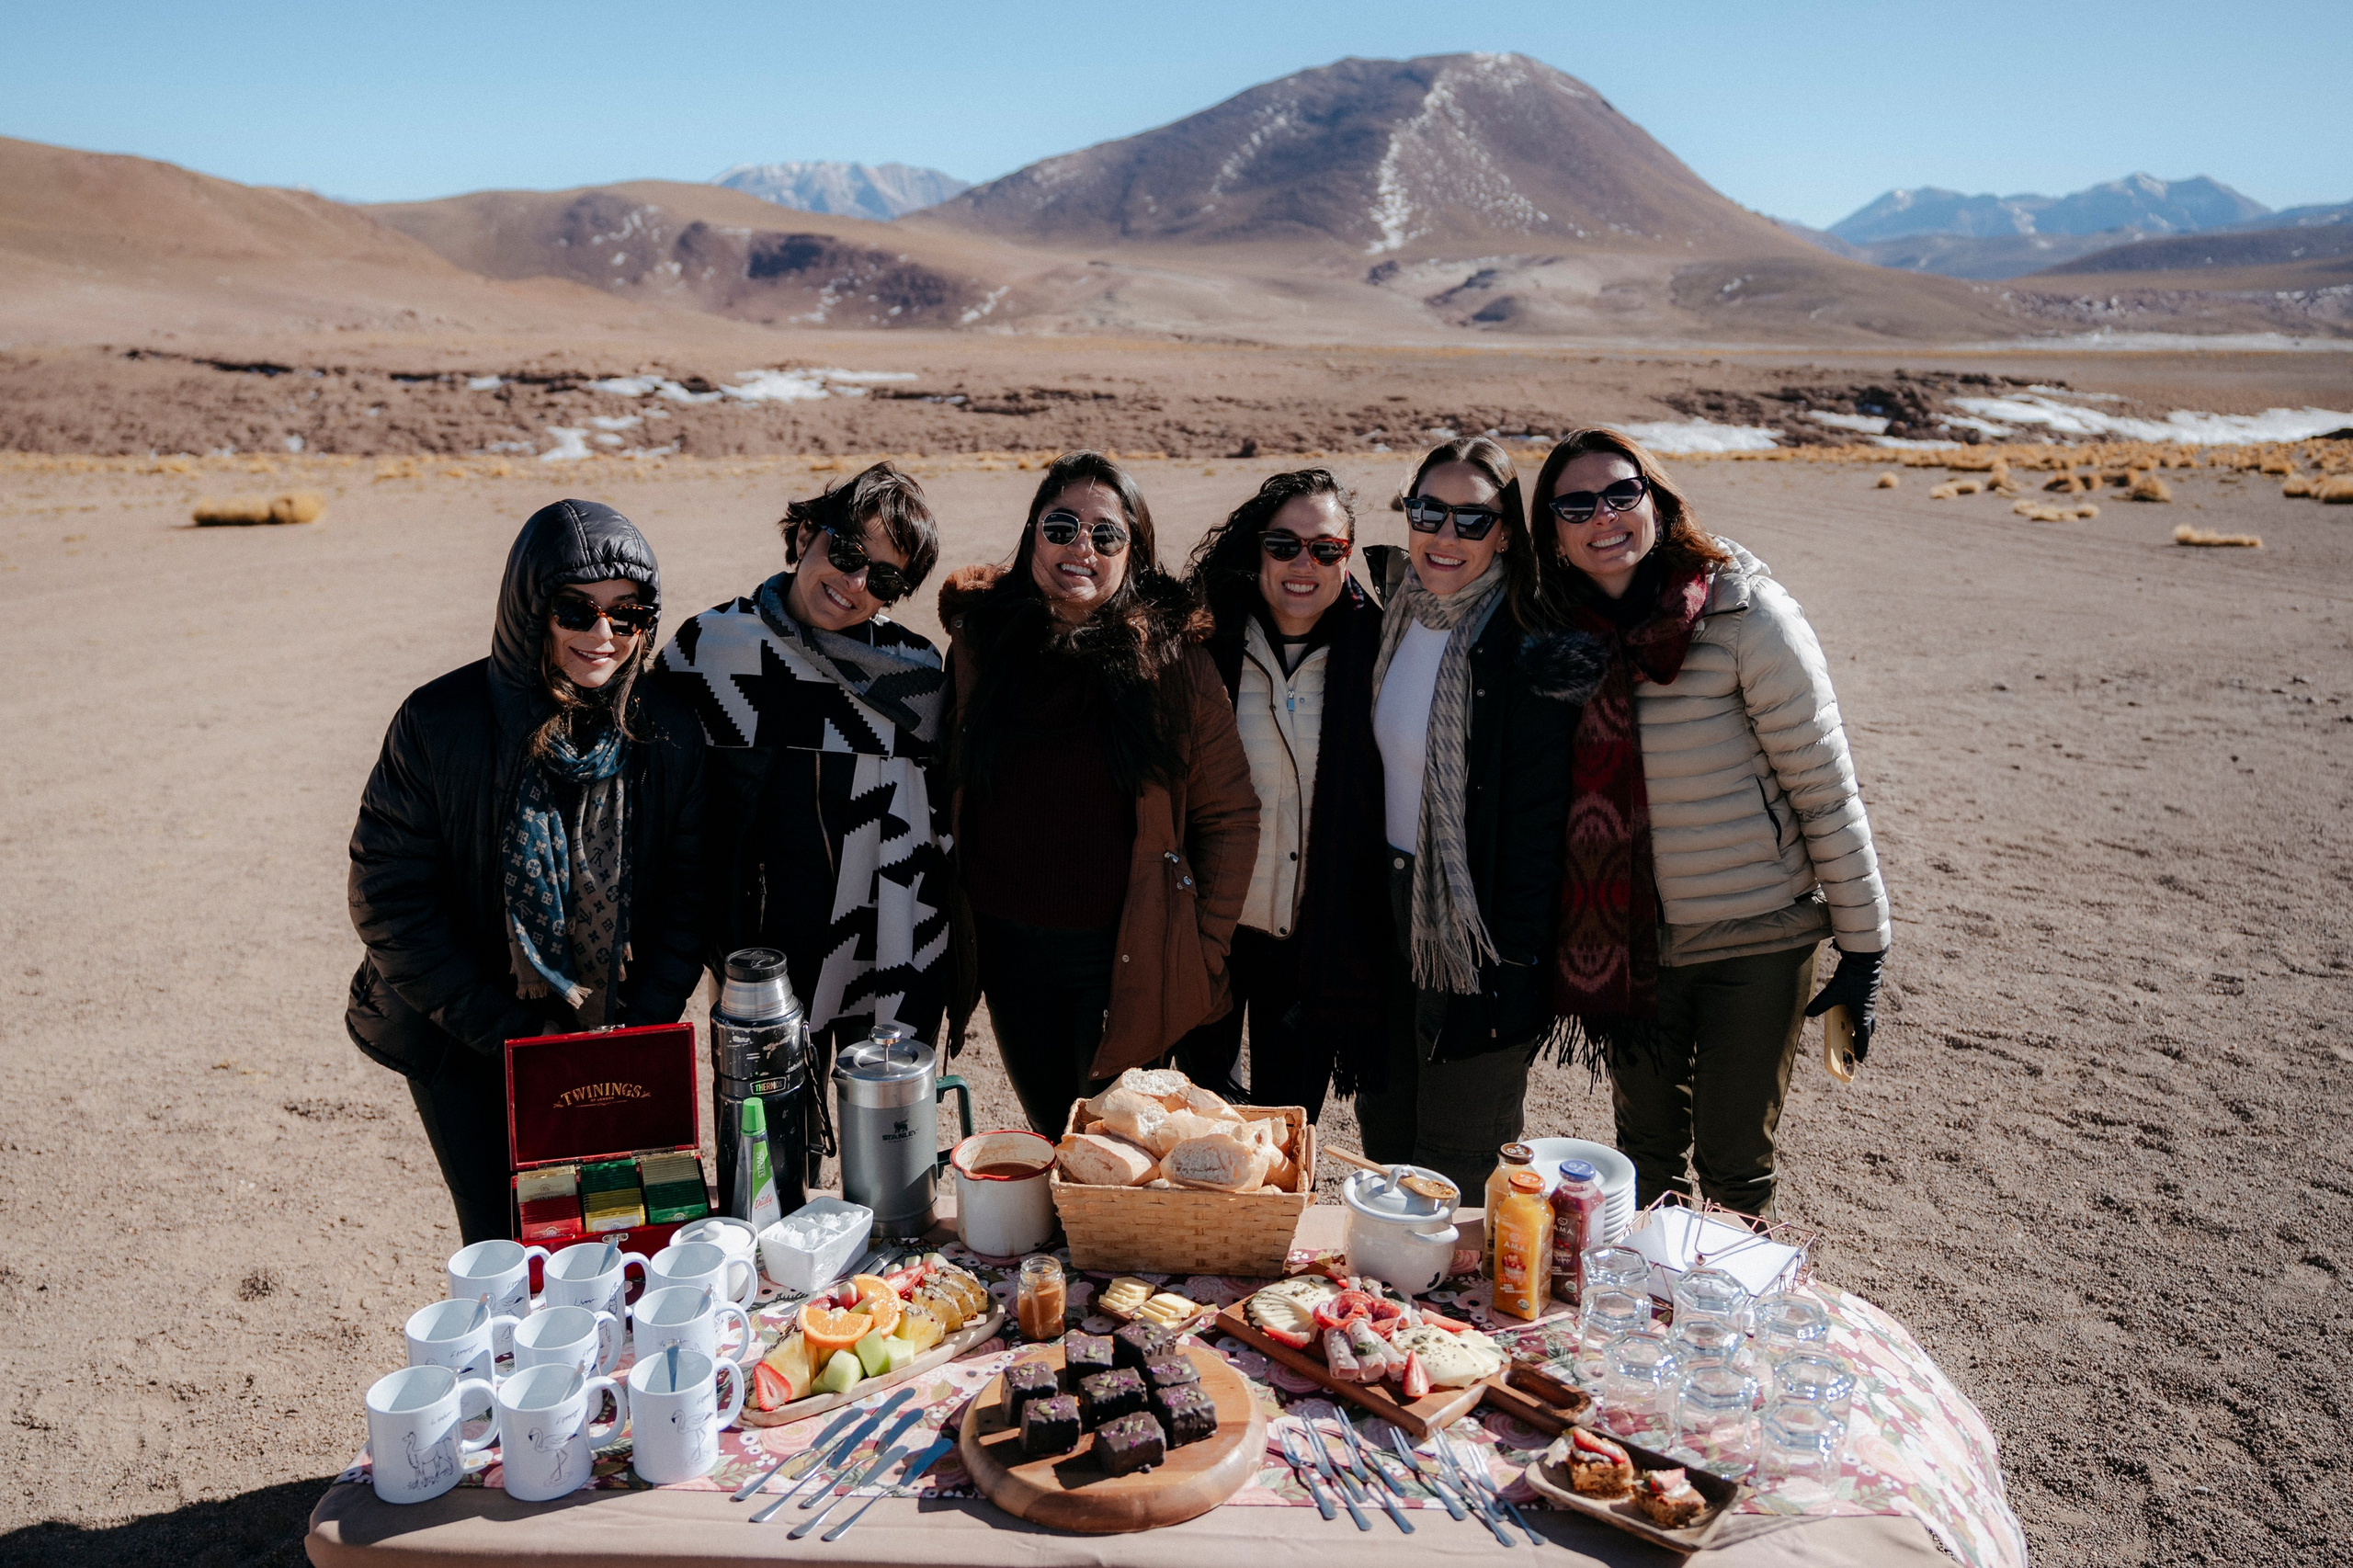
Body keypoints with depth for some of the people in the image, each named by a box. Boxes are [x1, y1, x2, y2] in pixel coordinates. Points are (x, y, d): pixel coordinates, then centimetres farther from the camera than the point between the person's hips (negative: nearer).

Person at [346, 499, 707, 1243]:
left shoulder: (669, 734, -7)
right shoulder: (441, 722, -15)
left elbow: (690, 895, 1)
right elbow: (388, 901, -11)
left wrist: (643, 1028, -9)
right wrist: (507, 1035, -14)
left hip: (613, 1043, 2)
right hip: (466, 1049, -2)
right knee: (509, 1248, 4)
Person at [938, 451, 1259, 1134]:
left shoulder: (1172, 659, -7)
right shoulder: (979, 643, 0)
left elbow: (1230, 816, -3)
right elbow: (950, 794, 9)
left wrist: (1206, 954, -5)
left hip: (1125, 958, -3)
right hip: (1009, 950, 3)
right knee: (1050, 1138, 18)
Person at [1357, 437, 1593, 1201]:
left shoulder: (1529, 657, -17)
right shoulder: (1398, 622, 5)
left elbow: (1536, 827, -16)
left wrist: (1513, 979, -17)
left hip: (1479, 934, -7)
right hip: (1394, 914, 7)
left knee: (1456, 1176, 7)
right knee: (1385, 1132, 21)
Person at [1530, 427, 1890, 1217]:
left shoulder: (1745, 613, -15)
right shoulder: (1564, 632, -1)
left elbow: (1825, 786, -11)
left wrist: (1863, 946, -9)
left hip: (1756, 941, -4)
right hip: (1626, 943, 4)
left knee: (1734, 1163, 10)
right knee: (1644, 1155, 18)